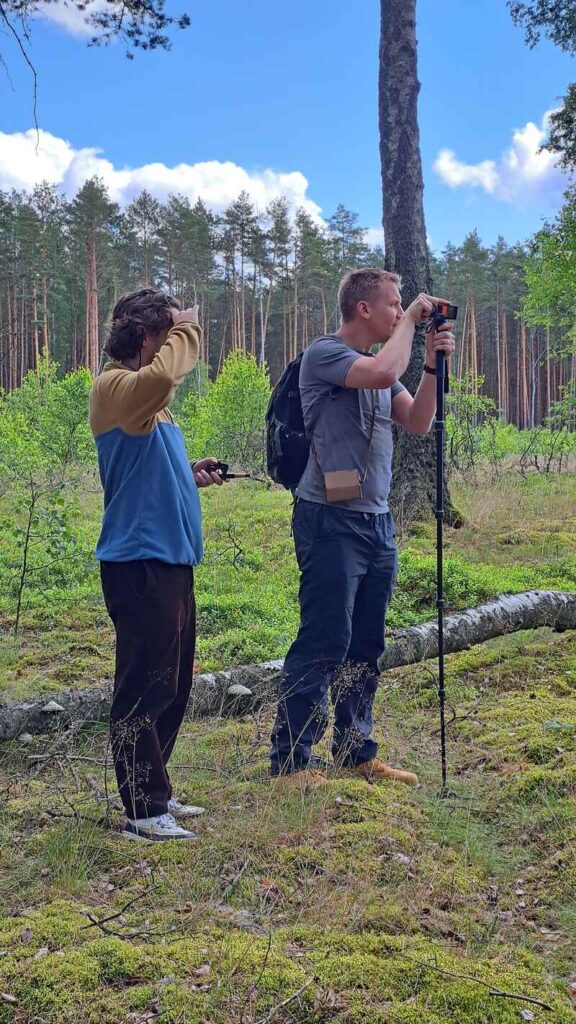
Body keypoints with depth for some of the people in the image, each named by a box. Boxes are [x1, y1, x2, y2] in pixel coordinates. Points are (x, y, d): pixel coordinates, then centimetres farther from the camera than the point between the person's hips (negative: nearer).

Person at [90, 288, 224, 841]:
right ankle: (144, 812, 4)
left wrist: (191, 472, 11)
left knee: (172, 686, 16)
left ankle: (153, 792, 28)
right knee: (145, 688, -4)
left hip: (170, 559, 10)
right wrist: (187, 329, -18)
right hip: (140, 562, -10)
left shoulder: (145, 396, 19)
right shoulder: (114, 386, -11)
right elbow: (160, 377, -34)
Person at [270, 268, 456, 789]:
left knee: (366, 643, 12)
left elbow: (418, 422, 12)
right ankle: (291, 762, -1)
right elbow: (384, 373, -25)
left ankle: (357, 751, 23)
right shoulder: (325, 354, -8)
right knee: (324, 641, -8)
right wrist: (411, 320, -10)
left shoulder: (379, 362, 18)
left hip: (377, 521, 8)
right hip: (332, 521, -8)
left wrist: (433, 364, 2)